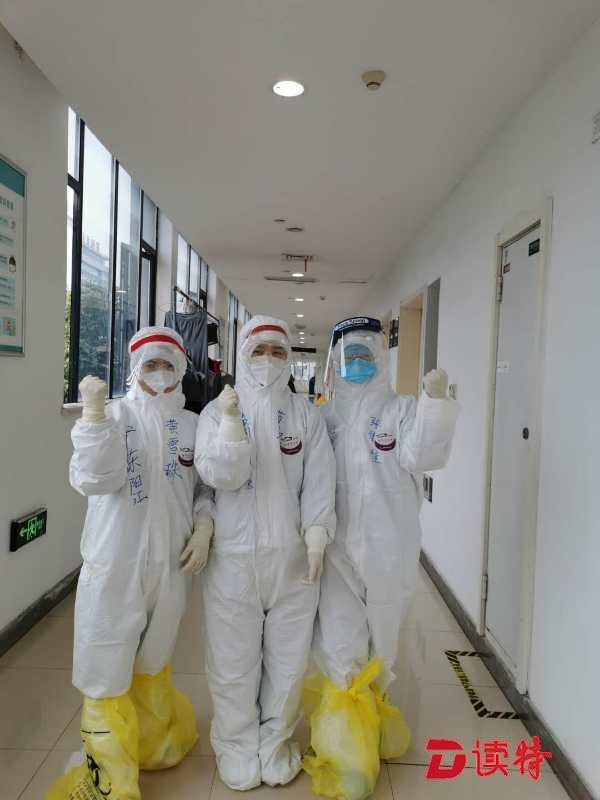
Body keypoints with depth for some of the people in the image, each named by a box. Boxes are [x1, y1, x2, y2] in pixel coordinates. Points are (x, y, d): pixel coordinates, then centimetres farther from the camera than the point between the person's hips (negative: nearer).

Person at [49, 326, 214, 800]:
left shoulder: (193, 425, 1)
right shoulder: (115, 415, -6)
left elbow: (206, 488, 10)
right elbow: (94, 480, -19)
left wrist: (203, 528, -6)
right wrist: (93, 411, -28)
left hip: (170, 564, 3)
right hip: (114, 564, -2)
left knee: (153, 662, 22)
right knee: (107, 668, 6)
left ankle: (155, 742, 47)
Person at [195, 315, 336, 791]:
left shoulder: (306, 415, 2)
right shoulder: (218, 411, -1)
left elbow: (319, 481, -2)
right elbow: (220, 476, -11)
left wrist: (316, 536, -14)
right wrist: (232, 422, -23)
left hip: (293, 556, 1)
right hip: (233, 556, -1)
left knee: (288, 657, 15)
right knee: (234, 659, 11)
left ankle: (276, 742, 38)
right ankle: (237, 745, 35)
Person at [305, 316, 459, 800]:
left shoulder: (401, 410, -4)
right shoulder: (325, 416, 5)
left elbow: (424, 456, -20)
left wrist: (436, 401, -29)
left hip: (387, 547, -1)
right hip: (338, 546, 2)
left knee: (383, 634, 18)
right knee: (339, 643, 4)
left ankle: (374, 705, 46)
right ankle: (349, 746, 24)